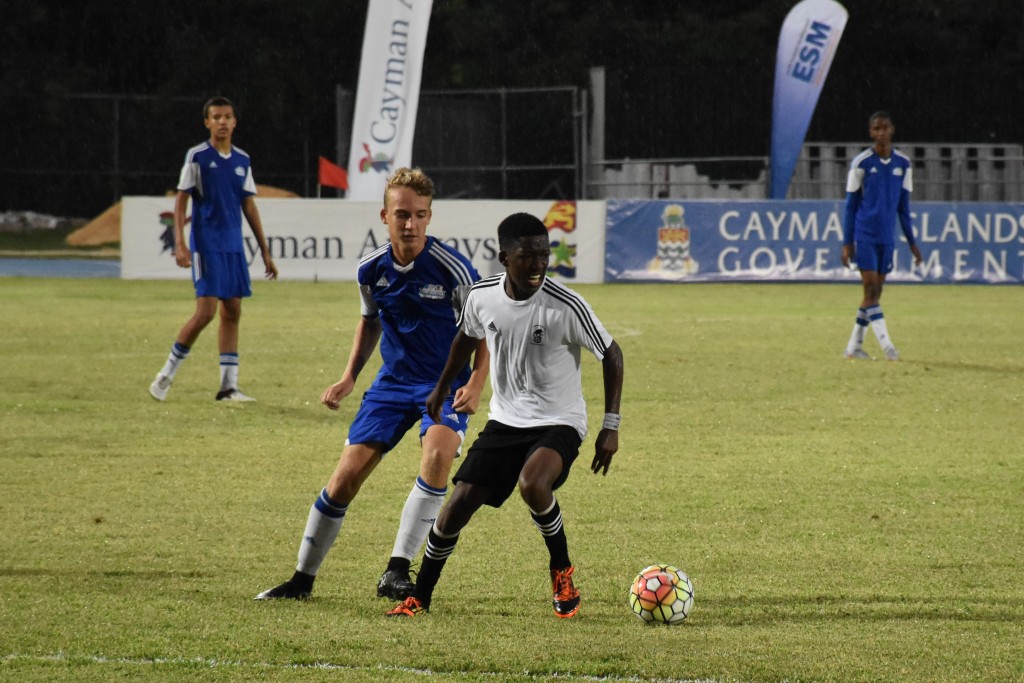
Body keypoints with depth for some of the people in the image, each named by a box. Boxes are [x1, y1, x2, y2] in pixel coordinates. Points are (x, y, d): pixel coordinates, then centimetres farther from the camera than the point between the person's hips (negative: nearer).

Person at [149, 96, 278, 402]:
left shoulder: (242, 161, 11)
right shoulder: (197, 157, -4)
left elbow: (249, 206, 16)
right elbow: (181, 200, -5)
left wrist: (265, 252, 15)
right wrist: (180, 243, -15)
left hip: (234, 246, 6)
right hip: (206, 245, -6)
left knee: (232, 312, 4)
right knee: (205, 311, -13)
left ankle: (228, 386, 7)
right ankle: (166, 374, 1)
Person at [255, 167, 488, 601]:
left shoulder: (452, 269, -18)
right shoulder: (371, 269, -5)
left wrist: (475, 384, -21)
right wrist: (349, 378, 6)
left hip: (446, 385, -4)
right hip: (393, 382, 4)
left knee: (438, 452, -32)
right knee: (347, 474, -3)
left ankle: (397, 573, -26)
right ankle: (303, 577, 14)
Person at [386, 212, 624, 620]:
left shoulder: (566, 306, -21)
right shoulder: (482, 297, -7)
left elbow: (611, 356, -10)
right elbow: (467, 337, 16)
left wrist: (611, 427, -13)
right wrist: (442, 387, 27)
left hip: (558, 423, -4)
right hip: (505, 420, 4)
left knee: (532, 483, -33)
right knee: (459, 502, -2)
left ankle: (562, 572, -7)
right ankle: (419, 598, 15)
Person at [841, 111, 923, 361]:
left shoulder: (903, 164, 7)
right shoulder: (862, 163, -5)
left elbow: (903, 206, 14)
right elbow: (851, 205, -1)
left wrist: (912, 242, 12)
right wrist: (847, 243, -5)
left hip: (887, 237, 5)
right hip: (864, 235, -5)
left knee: (875, 292, 6)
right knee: (871, 288, -11)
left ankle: (854, 345, 13)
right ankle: (886, 345, -16)